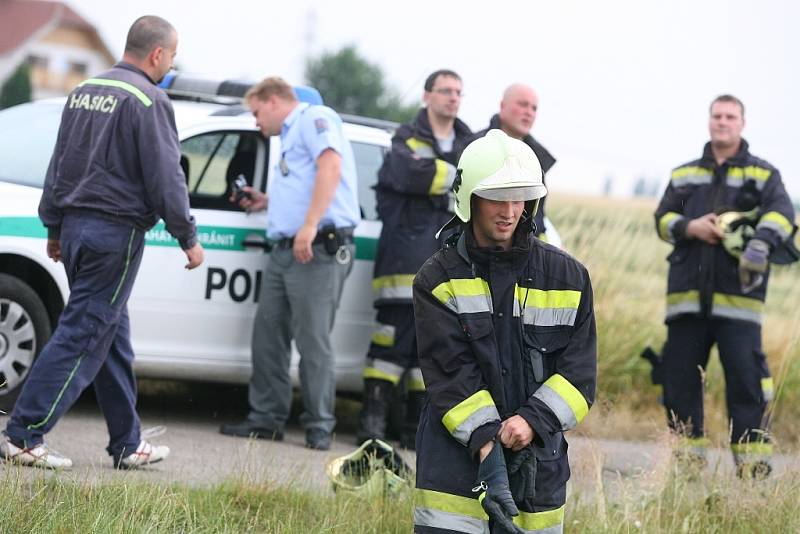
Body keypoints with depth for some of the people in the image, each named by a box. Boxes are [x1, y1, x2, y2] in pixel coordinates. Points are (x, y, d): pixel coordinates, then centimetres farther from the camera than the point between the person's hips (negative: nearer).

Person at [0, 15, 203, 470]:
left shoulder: (84, 92, 13)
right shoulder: (148, 101, -13)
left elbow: (59, 164, 18)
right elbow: (166, 177, -13)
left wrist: (54, 226, 23)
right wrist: (188, 238, -4)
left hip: (76, 227, 9)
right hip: (116, 232, -9)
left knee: (113, 337, 14)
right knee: (83, 336, -6)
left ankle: (129, 444, 19)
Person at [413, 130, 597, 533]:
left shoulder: (568, 278, 8)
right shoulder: (439, 280, 2)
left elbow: (579, 370, 2)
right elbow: (451, 372, -8)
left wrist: (533, 420, -15)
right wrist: (486, 444, -21)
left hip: (538, 463, 3)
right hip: (456, 459, -2)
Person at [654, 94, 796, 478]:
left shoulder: (763, 174, 9)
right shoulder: (684, 175, 20)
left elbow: (781, 213, -9)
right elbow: (663, 219, 12)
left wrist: (761, 240, -30)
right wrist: (690, 227, -10)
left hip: (737, 294, -3)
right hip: (687, 294, 3)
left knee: (746, 375, -10)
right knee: (680, 375, 3)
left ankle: (753, 464, -6)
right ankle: (686, 457, 12)